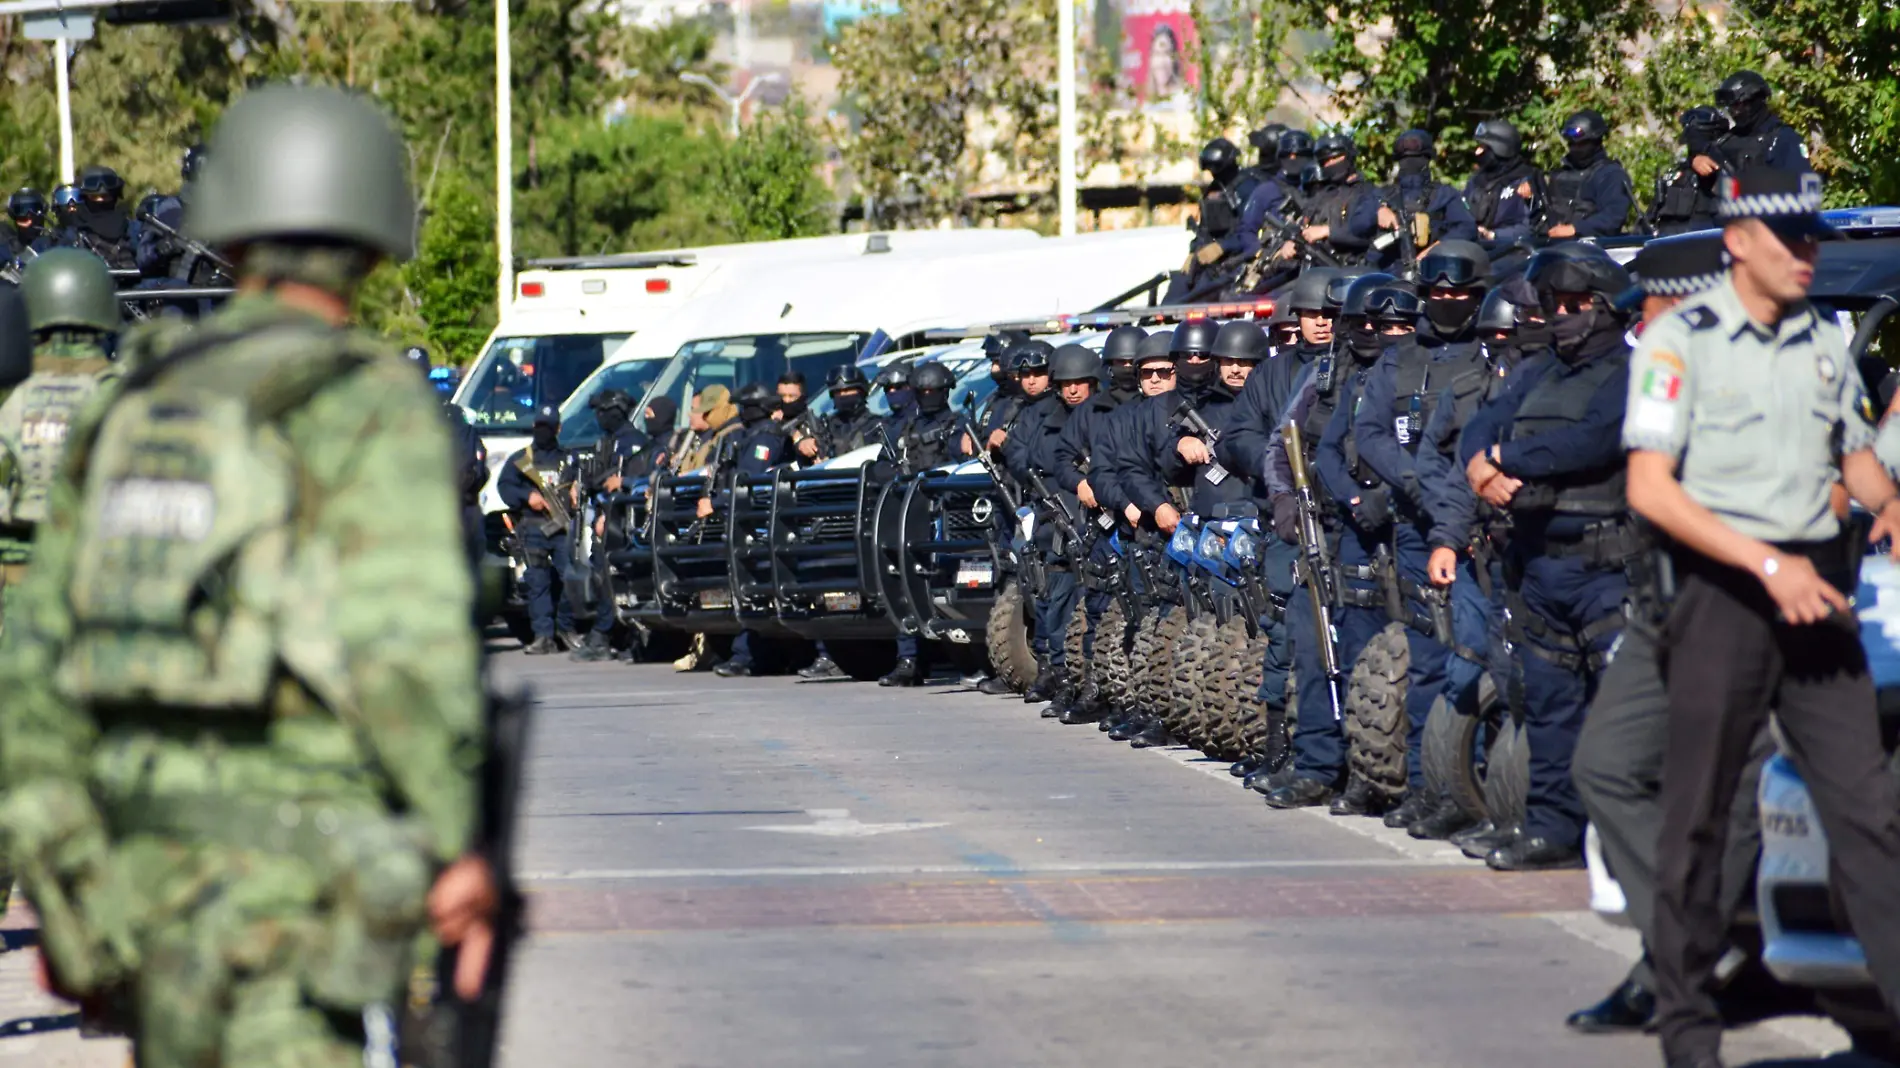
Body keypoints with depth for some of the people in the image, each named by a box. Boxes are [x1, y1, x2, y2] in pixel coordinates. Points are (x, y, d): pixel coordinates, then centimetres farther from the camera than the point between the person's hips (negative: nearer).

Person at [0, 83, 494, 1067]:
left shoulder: (134, 406, 11)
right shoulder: (377, 407, -8)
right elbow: (407, 650, -19)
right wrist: (457, 845, -9)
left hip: (146, 866, 7)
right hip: (301, 867, -6)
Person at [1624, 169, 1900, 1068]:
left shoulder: (1824, 344, 12)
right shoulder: (1681, 339, -6)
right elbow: (1649, 488, -12)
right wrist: (1768, 565, -18)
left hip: (1816, 582, 5)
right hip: (1724, 588, -5)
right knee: (1698, 814, 1)